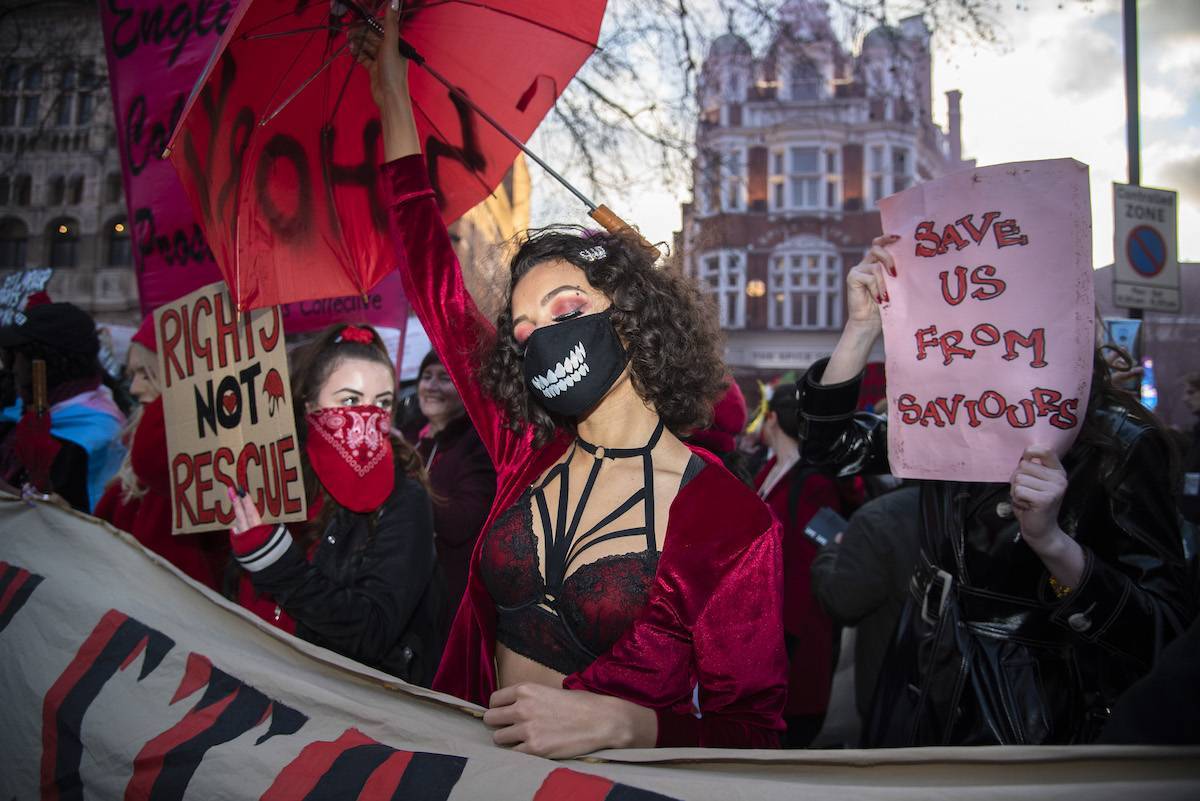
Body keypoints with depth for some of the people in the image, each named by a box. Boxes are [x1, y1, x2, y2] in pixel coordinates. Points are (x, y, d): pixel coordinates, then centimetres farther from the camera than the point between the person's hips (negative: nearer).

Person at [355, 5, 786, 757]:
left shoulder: (731, 522, -12)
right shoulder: (528, 453, 1)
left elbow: (752, 732, -9)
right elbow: (436, 280, 6)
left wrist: (616, 722, -25)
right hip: (487, 759, 4)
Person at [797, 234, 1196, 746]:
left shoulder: (1119, 442, -17)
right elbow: (828, 443, -2)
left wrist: (1052, 541, -36)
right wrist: (862, 327, -14)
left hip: (1036, 724, -5)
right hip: (928, 701, 5)